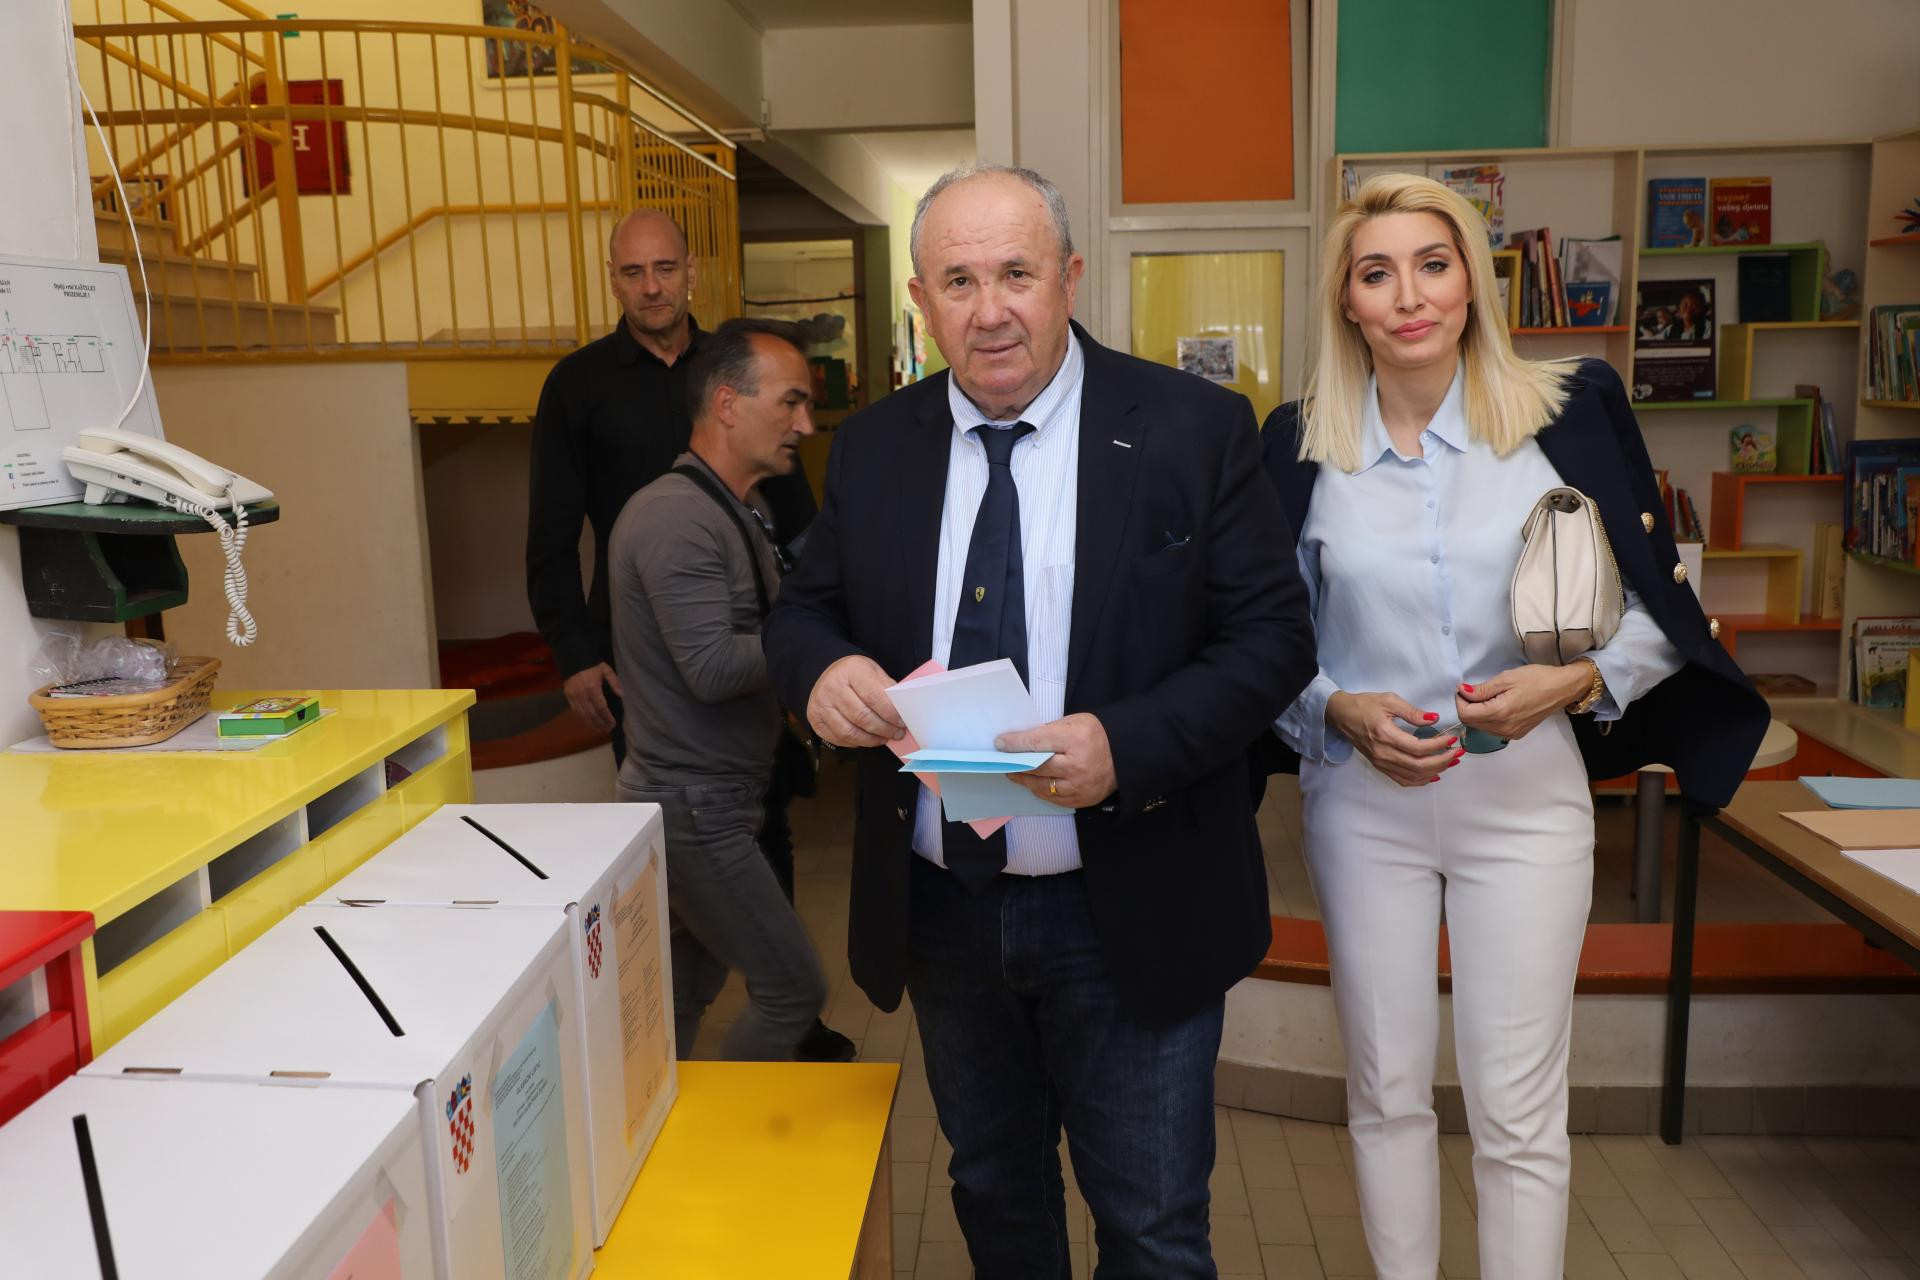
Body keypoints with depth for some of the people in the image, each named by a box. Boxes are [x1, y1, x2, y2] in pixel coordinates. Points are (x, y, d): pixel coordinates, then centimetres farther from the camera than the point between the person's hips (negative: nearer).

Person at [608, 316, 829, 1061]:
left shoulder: (729, 513, 12)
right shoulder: (678, 517, -20)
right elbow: (712, 667, -27)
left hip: (703, 801, 10)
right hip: (693, 809, -10)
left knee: (687, 991, 18)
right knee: (793, 991, -2)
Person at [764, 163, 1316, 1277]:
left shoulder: (1195, 429, -9)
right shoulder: (872, 448, 2)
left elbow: (1273, 638, -11)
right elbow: (804, 610, 7)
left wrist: (1126, 745, -28)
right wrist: (823, 670, -19)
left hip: (1129, 917, -3)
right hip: (939, 907, 4)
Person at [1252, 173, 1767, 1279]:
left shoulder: (1572, 412, -5)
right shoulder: (1301, 444, -1)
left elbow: (1661, 612, 1)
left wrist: (1573, 682, -17)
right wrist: (1343, 714, -14)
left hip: (1525, 800, -1)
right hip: (1364, 803, 1)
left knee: (1520, 1114, 6)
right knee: (1387, 1093, 14)